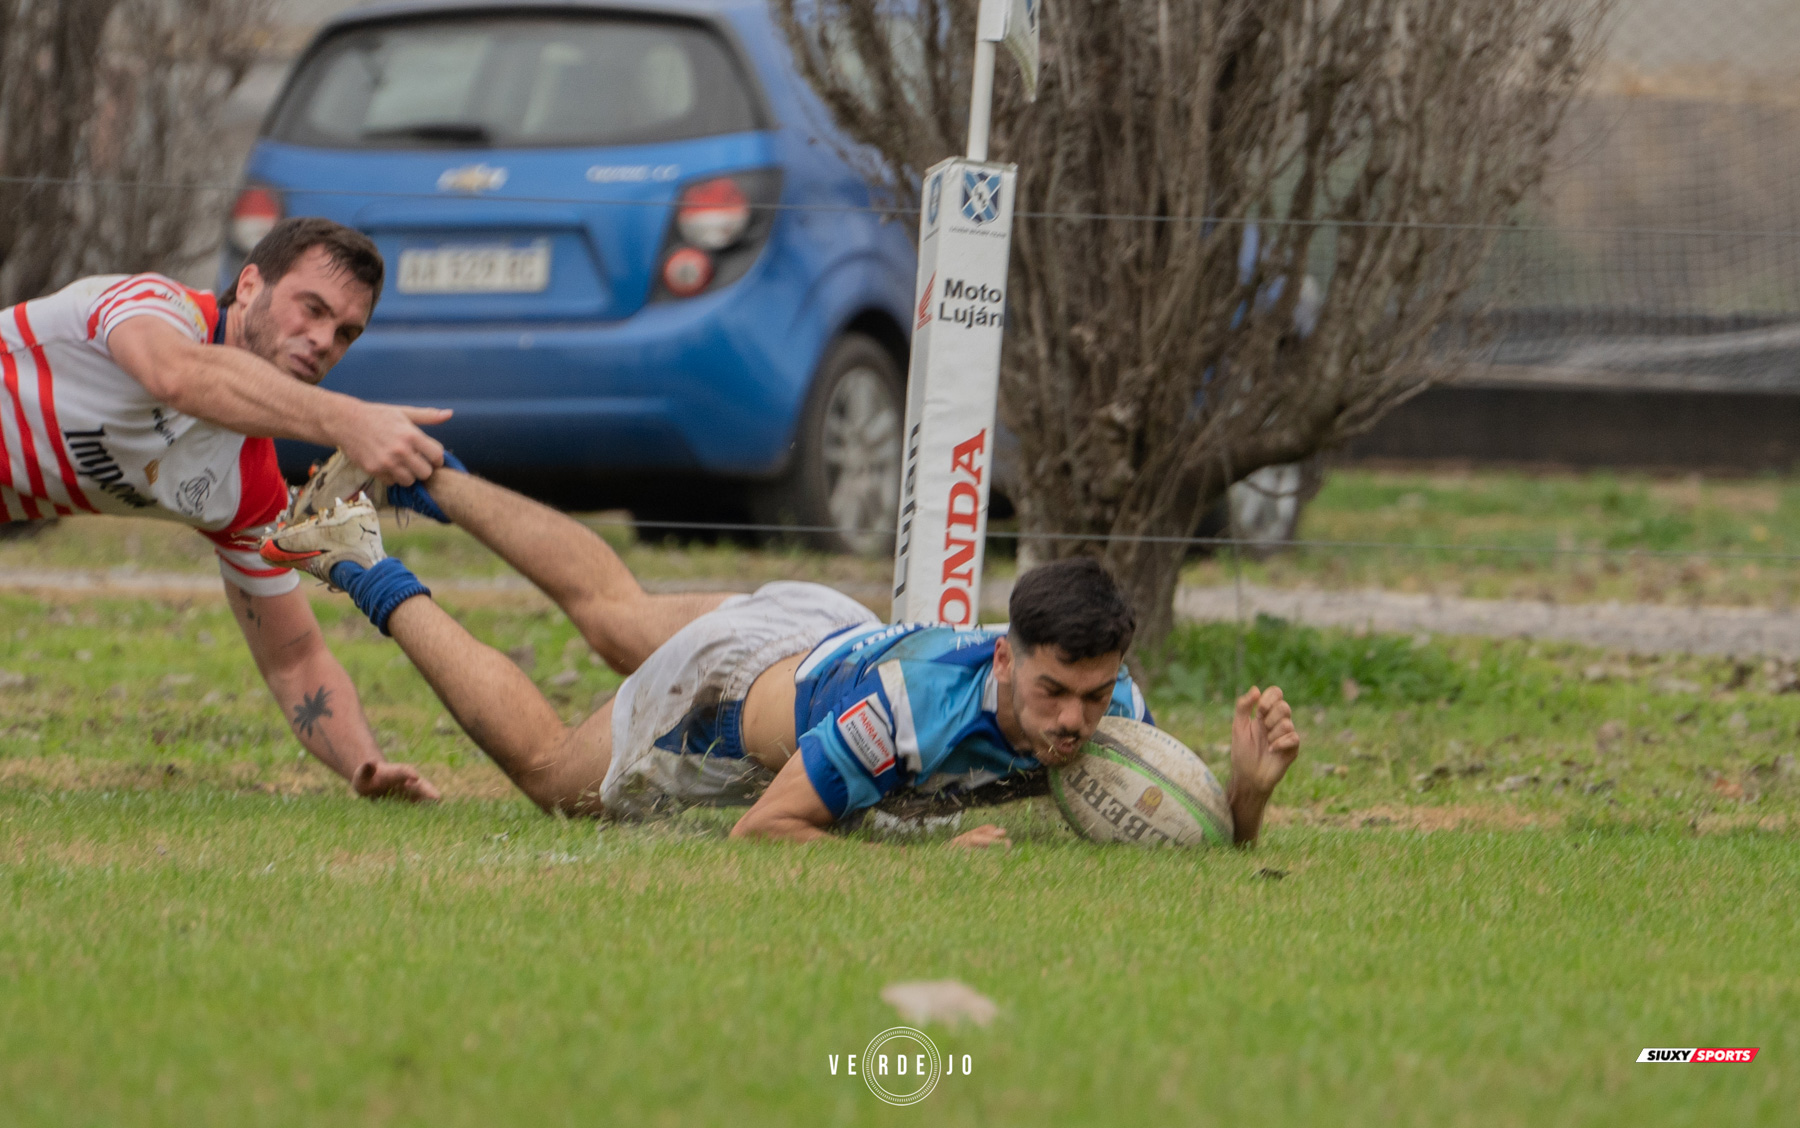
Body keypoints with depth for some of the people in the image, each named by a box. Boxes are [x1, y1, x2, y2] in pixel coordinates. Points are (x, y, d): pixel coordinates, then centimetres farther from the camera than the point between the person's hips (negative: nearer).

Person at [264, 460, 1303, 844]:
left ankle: (434, 481, 53)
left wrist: (1250, 790, -44)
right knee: (553, 773, 23)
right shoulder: (915, 703, -48)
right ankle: (374, 581, 36)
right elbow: (760, 832, -40)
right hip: (736, 674, -5)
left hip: (834, 638, 5)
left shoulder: (1111, 707, -33)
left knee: (614, 615, 33)